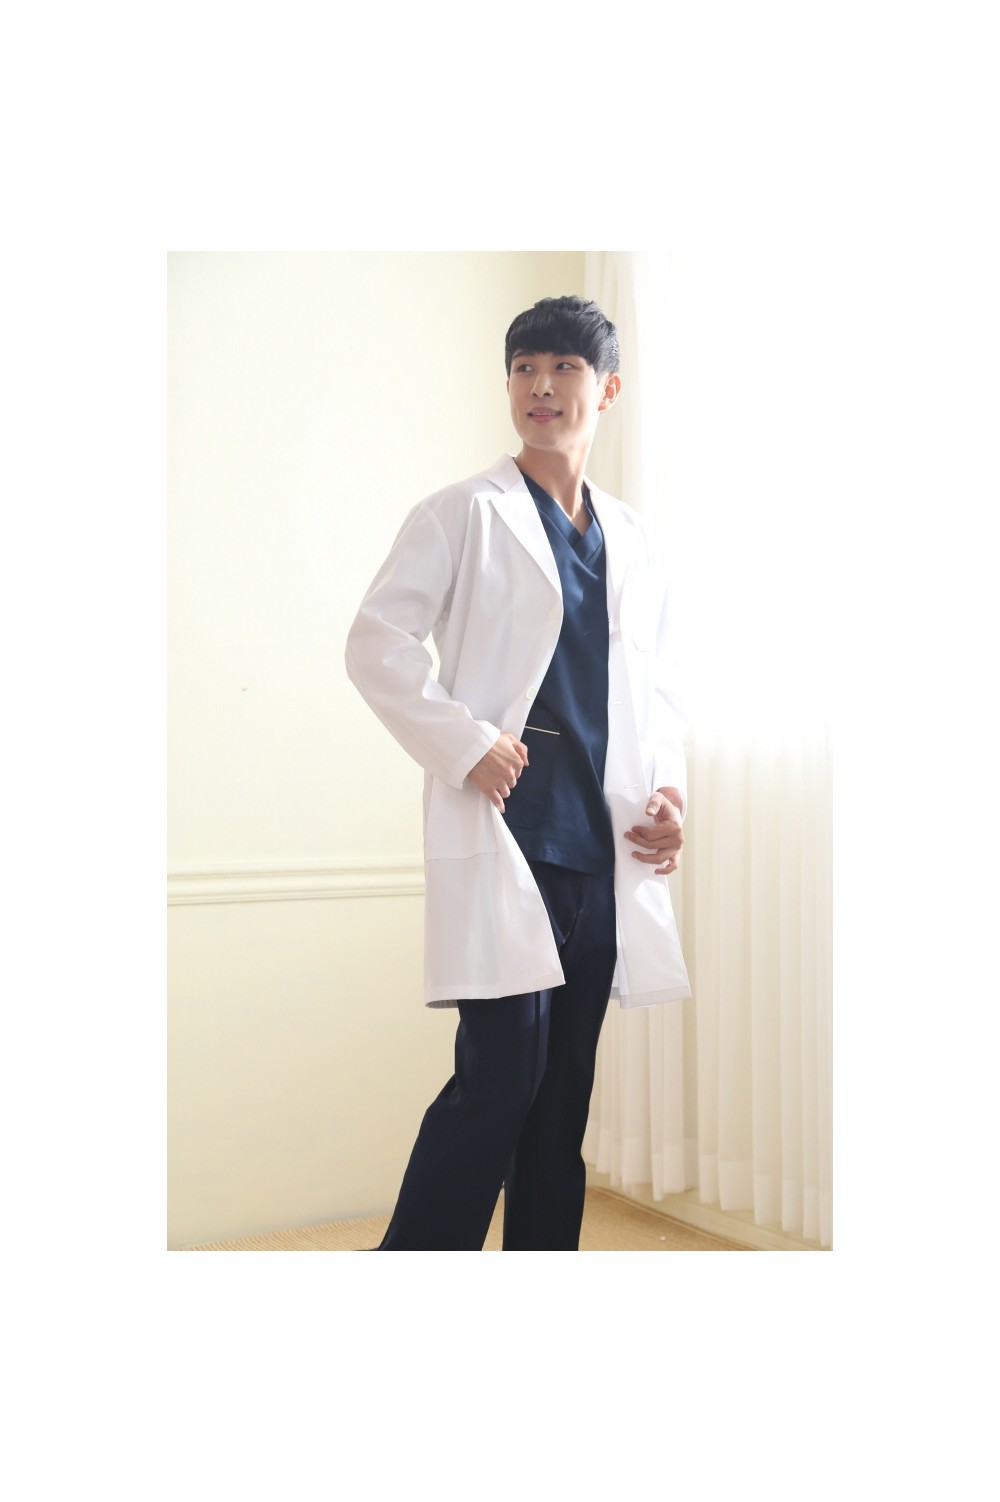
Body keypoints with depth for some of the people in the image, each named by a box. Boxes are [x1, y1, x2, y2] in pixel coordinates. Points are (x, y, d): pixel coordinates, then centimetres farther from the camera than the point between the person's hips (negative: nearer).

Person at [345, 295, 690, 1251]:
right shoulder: (466, 515, 2)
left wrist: (668, 787, 6)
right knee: (501, 1074, -11)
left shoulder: (629, 539, 17)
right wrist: (467, 743, -15)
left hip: (604, 847, 6)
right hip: (504, 834, -5)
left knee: (566, 1087, 10)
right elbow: (376, 644, -5)